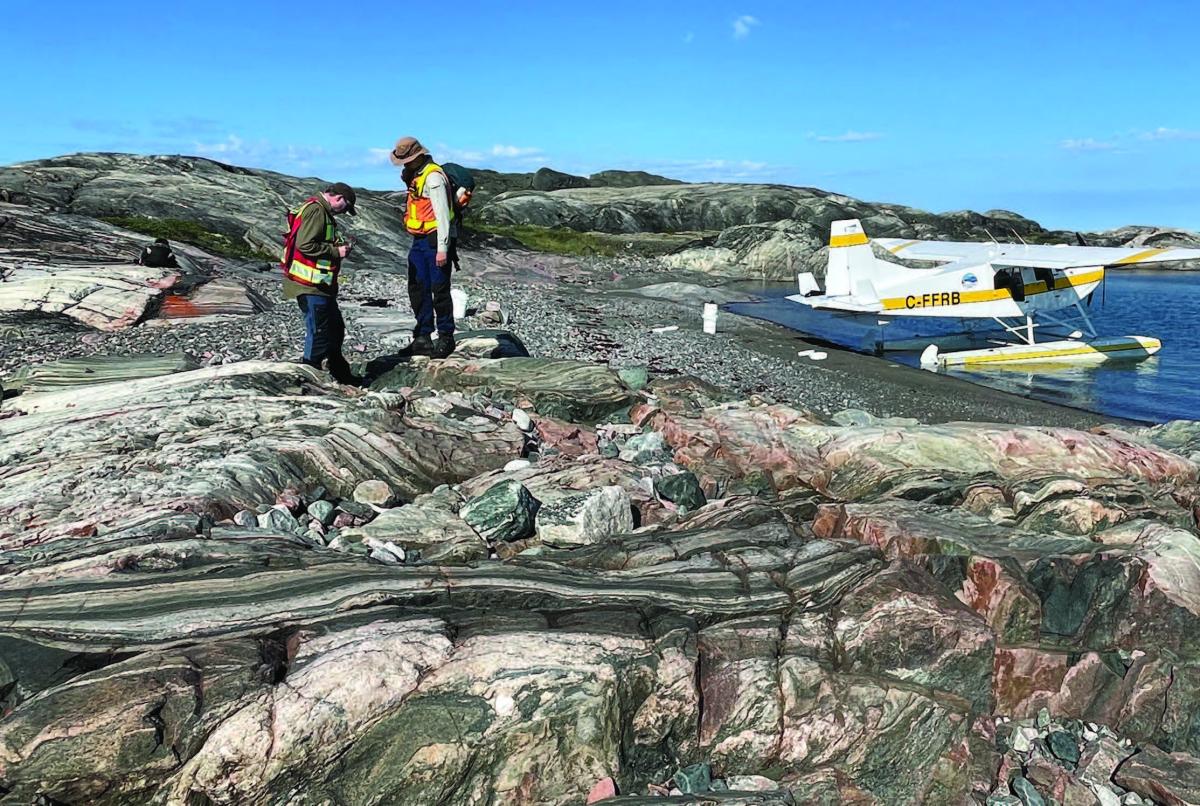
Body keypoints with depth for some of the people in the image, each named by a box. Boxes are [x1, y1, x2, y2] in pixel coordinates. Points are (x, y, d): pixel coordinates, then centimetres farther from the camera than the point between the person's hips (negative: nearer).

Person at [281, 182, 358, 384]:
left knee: (336, 328, 19)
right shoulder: (315, 210, -16)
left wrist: (340, 245, 8)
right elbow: (305, 245, -25)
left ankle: (342, 374, 31)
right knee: (319, 332, -6)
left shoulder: (322, 211, 18)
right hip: (310, 285, -11)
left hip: (320, 284, 11)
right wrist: (336, 252, -16)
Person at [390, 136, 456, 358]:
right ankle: (422, 337, 16)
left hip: (435, 240, -10)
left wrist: (442, 248, -23)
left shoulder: (433, 176, -16)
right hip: (419, 241, 10)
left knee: (440, 290, -4)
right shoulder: (414, 175, 14)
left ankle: (446, 338, 6)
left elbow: (442, 213, -20)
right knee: (418, 289, 9)